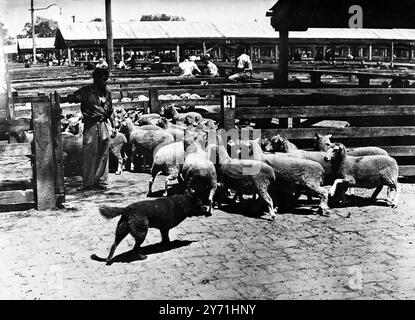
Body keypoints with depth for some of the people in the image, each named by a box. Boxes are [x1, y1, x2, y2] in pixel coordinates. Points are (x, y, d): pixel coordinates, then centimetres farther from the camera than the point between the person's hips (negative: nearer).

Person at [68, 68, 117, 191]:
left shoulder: (107, 93, 13)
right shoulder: (86, 91, -2)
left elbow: (110, 111, 19)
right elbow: (71, 98, -9)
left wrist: (114, 127, 15)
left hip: (103, 125, 4)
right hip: (90, 125, -4)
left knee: (103, 155, 6)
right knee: (89, 154, -3)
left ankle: (101, 181, 15)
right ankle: (87, 183, 3)